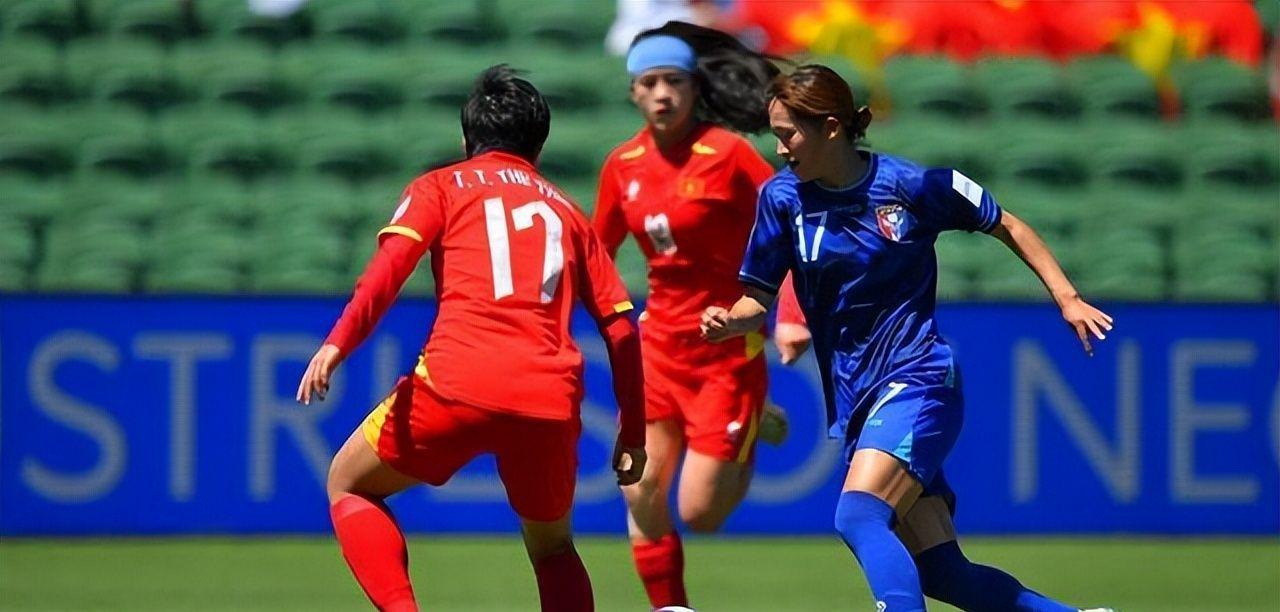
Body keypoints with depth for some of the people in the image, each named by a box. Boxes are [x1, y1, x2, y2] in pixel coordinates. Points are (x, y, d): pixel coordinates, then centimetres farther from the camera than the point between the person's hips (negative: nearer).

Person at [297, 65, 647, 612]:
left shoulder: (441, 187, 17)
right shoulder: (566, 211, 26)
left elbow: (392, 260, -4)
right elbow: (621, 327, 21)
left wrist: (339, 343, -13)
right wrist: (633, 434, 25)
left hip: (456, 385, -3)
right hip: (551, 402, 3)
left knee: (349, 485, 19)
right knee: (552, 548, 25)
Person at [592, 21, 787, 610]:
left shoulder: (726, 153, -15)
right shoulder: (623, 164, 2)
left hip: (727, 349, -5)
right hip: (660, 342, 5)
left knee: (699, 513, -5)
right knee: (641, 495, -2)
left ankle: (750, 434, 25)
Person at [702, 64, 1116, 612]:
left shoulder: (911, 184, -8)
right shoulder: (782, 198, 1)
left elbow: (1006, 226, 6)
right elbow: (758, 298, 5)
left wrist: (1066, 298, 1)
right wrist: (728, 322, -18)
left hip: (917, 379, -5)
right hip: (854, 399, 5)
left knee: (858, 517, -29)